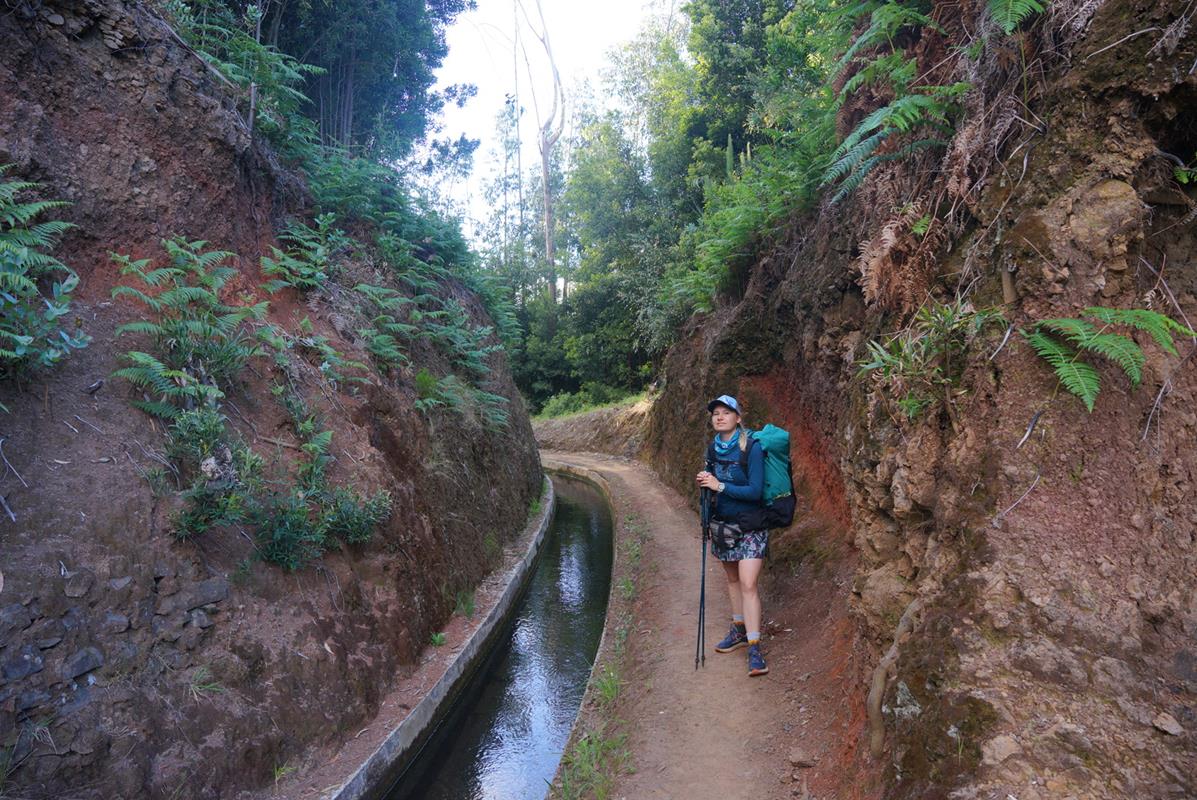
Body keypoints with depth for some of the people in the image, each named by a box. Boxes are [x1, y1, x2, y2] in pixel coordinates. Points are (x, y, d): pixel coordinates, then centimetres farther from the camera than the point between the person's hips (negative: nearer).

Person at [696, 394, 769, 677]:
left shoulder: (752, 447, -17)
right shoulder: (713, 448, 3)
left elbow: (755, 491, -21)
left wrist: (720, 486, -25)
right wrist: (704, 483, -8)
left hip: (749, 526, -6)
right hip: (722, 524, 6)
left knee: (748, 585, -11)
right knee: (732, 579, 17)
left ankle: (754, 648, -4)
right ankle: (739, 631, 32)